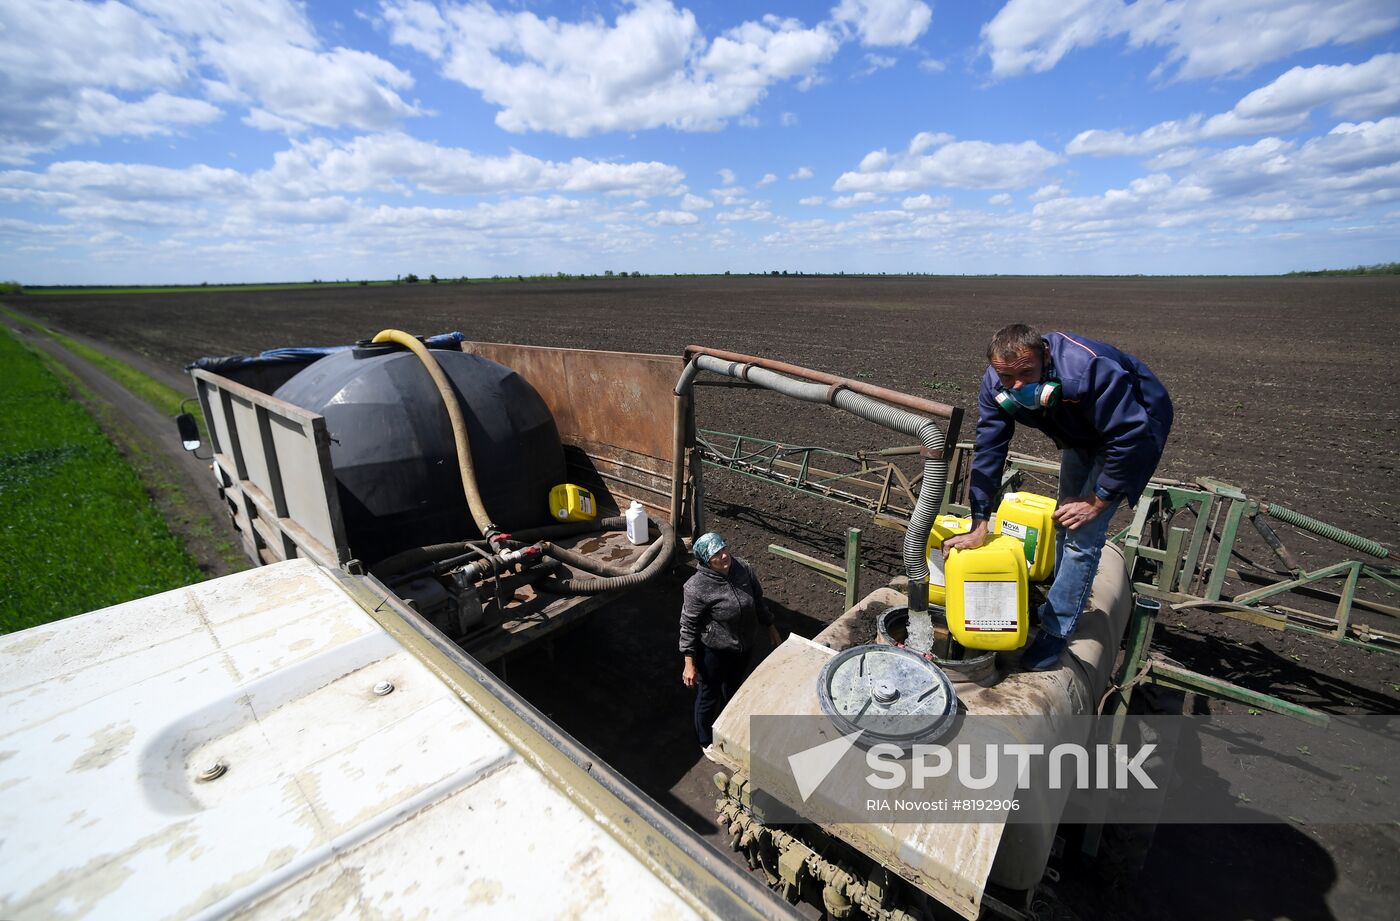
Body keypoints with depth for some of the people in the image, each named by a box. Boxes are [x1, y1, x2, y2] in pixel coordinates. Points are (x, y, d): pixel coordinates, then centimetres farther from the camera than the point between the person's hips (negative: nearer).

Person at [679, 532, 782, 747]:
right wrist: (689, 663, -17)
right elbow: (688, 626, -19)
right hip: (713, 650, -5)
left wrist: (772, 629, 9)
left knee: (733, 686, 30)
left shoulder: (744, 569, -14)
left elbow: (758, 601, 2)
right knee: (709, 696, 17)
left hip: (743, 646, 6)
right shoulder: (697, 587, -29)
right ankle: (707, 741, 44)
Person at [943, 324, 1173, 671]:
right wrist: (979, 526, -24)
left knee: (1083, 535, -14)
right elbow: (988, 451, -22)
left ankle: (1056, 630, 0)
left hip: (1136, 425, -6)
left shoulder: (1090, 370, -41)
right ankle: (1064, 602, 39)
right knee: (1065, 521, 17)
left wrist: (1097, 502, -25)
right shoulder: (995, 385, -24)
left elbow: (1131, 438, -34)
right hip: (1081, 433, 7)